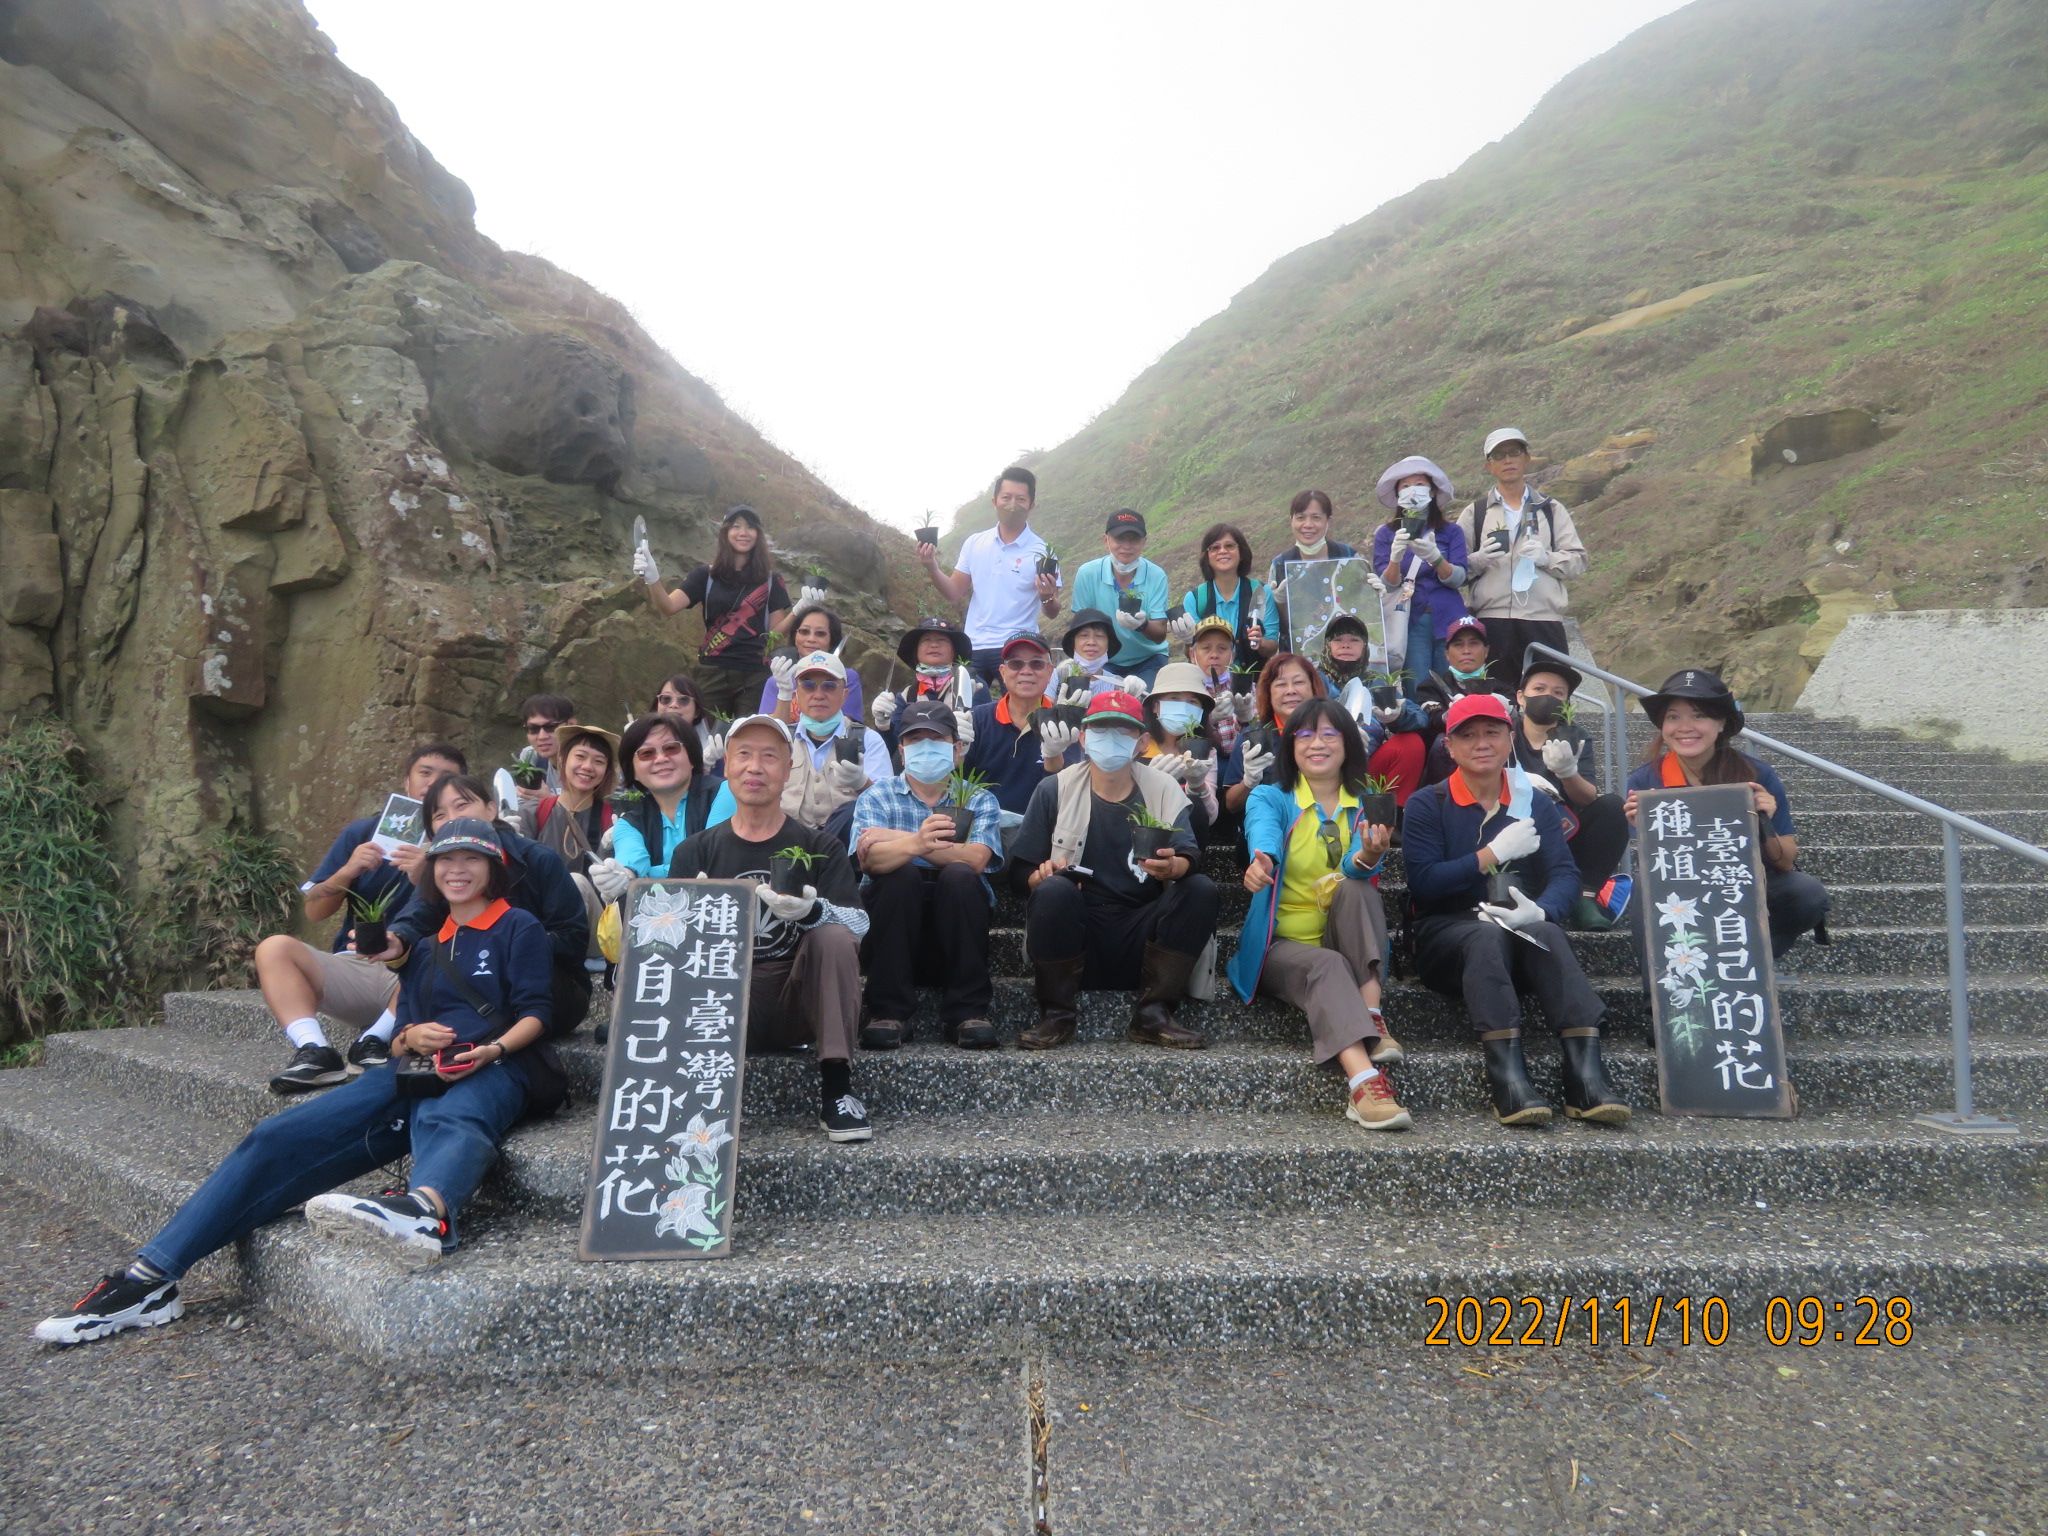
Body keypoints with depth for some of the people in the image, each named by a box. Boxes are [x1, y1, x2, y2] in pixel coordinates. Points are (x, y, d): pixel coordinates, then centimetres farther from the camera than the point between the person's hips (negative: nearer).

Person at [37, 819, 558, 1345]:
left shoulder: (519, 927, 10)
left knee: (448, 1120, -43)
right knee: (275, 1140, -12)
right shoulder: (426, 943, 28)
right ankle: (151, 1276, -14)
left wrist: (492, 1050, -21)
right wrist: (410, 1036, 0)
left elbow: (534, 1011, -1)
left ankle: (425, 1211, -77)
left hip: (489, 1070, -6)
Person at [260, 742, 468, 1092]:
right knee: (275, 948, -20)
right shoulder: (362, 832, 12)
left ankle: (374, 1040, -27)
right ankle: (313, 1050, -33)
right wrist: (349, 871, -8)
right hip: (352, 967, 4)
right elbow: (314, 912, 10)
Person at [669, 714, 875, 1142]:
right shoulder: (695, 852, 11)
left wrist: (812, 911, -32)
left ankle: (836, 1090, -23)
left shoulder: (821, 848, 6)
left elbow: (859, 925, -9)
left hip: (796, 1000, 0)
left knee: (835, 938, -27)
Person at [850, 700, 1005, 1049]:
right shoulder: (876, 796, 7)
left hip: (954, 934, 0)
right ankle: (889, 1013, -23)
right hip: (890, 934, 0)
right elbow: (869, 859, -15)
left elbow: (975, 859, -15)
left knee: (959, 876, -27)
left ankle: (966, 1013, -21)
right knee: (901, 872, -27)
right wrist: (915, 843, -37)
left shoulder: (979, 801, 8)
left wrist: (895, 840, -15)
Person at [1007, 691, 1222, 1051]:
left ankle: (1153, 1014, -14)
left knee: (1201, 890, -21)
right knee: (1053, 890, -31)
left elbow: (1189, 858, -10)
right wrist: (1042, 874, -21)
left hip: (1142, 937, 2)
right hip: (1076, 933, -1)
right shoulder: (1055, 790, 4)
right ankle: (1057, 1015, -13)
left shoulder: (1163, 789, 5)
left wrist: (1172, 866, -34)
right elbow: (1025, 871, 2)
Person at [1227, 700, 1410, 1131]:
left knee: (1356, 887, -27)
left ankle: (1373, 1018, -32)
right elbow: (1263, 835, -25)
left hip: (1346, 943, 2)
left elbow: (1359, 869, -15)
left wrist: (1369, 857, -41)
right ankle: (1364, 1083, -51)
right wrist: (1261, 862, -51)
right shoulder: (1269, 798, 1)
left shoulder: (1366, 806, 7)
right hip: (1283, 945, -2)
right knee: (1327, 967, -34)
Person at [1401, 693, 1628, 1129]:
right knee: (1488, 934, -36)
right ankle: (1507, 1079, -47)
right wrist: (1494, 854, -14)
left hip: (1519, 938, 2)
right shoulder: (1426, 805, 4)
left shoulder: (1535, 804, 13)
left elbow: (1566, 875, -3)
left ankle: (1586, 1077, -42)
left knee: (1549, 932, -32)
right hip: (1445, 936, -2)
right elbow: (1423, 882, -11)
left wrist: (1540, 911, -25)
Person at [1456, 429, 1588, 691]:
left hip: (1544, 621, 1)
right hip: (1491, 623, -1)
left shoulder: (1551, 509, 16)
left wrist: (1546, 558, -8)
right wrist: (1478, 560, -13)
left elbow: (1578, 560, 10)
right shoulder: (1474, 514, 13)